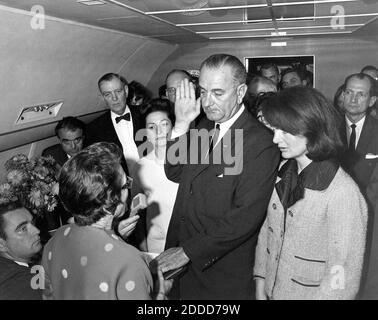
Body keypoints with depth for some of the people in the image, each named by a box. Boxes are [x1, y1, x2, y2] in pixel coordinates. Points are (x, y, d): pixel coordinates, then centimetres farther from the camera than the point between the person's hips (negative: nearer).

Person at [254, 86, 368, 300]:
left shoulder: (344, 193, -24)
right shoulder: (284, 171, -5)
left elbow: (343, 279, -19)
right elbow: (267, 230, 3)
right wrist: (260, 283, 0)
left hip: (309, 294, -5)